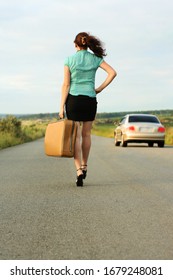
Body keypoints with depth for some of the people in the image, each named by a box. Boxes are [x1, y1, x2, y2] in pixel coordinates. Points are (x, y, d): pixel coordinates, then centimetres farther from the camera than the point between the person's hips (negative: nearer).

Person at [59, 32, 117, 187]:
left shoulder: (69, 60, -2)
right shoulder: (96, 58, 3)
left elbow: (66, 85, -6)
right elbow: (112, 73, -8)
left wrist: (62, 107, -5)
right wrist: (100, 89, -1)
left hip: (73, 99, -2)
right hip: (90, 100, 2)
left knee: (76, 136, -2)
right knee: (86, 134, 16)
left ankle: (79, 170, -15)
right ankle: (84, 166, 29)